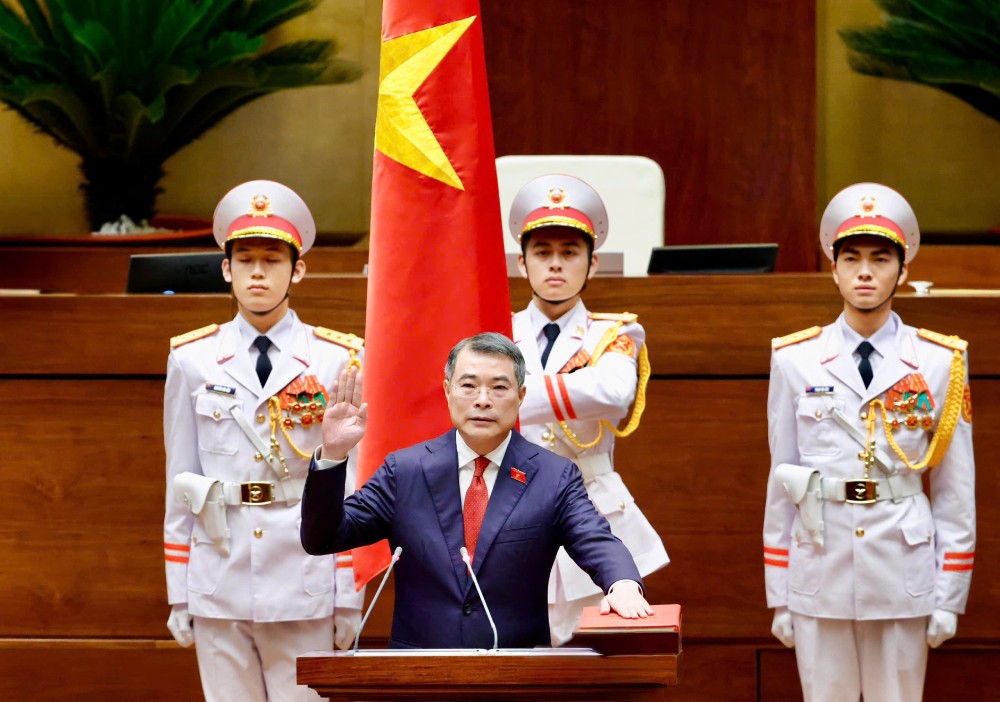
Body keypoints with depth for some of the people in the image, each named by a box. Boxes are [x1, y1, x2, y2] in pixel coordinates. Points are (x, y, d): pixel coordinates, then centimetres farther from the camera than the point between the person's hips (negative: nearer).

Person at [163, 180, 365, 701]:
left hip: (305, 589, -1)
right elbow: (179, 485, 9)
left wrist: (350, 596, 0)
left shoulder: (338, 361, 2)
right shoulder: (192, 360, 6)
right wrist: (177, 595, 7)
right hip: (218, 588, 2)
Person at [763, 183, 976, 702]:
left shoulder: (940, 363, 1)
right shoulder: (795, 361, 3)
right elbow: (780, 482, 6)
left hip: (903, 578, 0)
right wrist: (778, 597, 5)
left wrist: (949, 598, 0)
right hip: (819, 577, 1)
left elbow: (956, 489, 3)